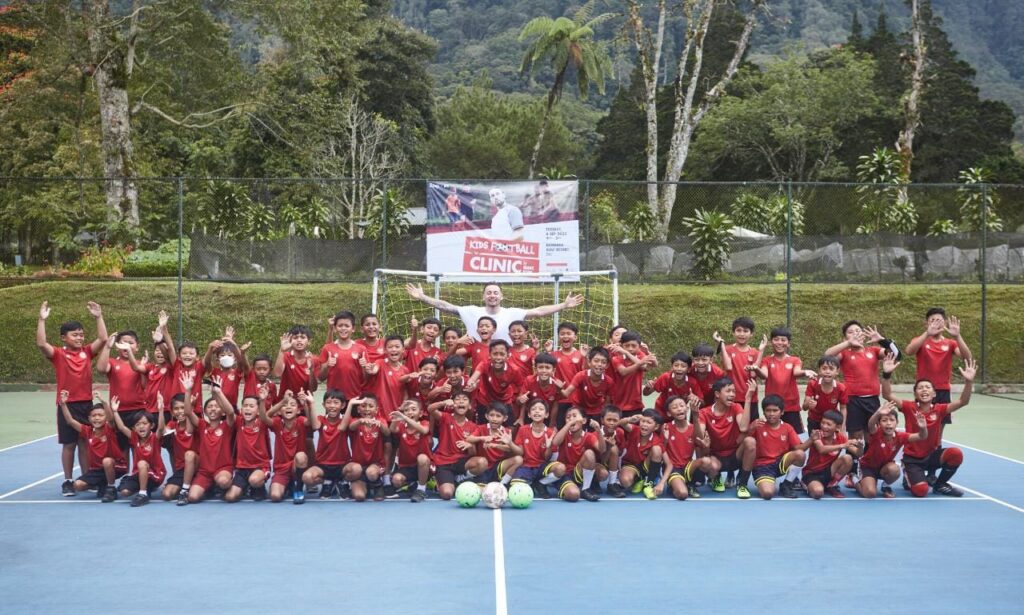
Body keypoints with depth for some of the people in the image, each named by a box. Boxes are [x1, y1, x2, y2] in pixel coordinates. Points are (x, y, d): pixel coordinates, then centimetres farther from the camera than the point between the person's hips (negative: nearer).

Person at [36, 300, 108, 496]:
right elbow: (41, 344, -19)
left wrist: (98, 317, -10)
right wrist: (42, 320, -25)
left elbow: (103, 339, -5)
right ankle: (67, 481, 15)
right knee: (69, 444, 5)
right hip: (67, 405, -3)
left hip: (86, 404, 3)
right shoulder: (58, 354, -4)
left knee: (85, 443, 9)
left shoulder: (87, 352, 5)